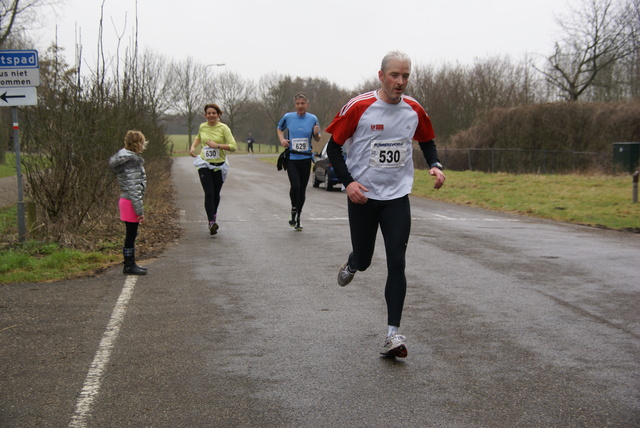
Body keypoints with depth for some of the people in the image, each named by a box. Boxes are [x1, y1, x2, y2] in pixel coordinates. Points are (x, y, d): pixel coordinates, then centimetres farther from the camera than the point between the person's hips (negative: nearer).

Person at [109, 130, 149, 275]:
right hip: (131, 203, -10)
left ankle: (130, 263, 25)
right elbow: (133, 188, -23)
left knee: (131, 235, 17)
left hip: (126, 201, 10)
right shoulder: (132, 162, -19)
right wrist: (140, 210, -21)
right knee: (131, 235, -1)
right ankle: (129, 266, 8)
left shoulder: (129, 158, 12)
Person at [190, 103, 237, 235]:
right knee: (208, 193, -14)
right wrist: (193, 147, 10)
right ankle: (212, 222, -19)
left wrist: (217, 145, -23)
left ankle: (214, 215, 40)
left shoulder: (223, 128, -8)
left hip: (219, 166, -1)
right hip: (204, 165, 1)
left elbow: (233, 146, -15)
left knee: (216, 194, 13)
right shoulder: (202, 127, 4)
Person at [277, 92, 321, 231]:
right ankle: (293, 210, 6)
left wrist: (316, 134, -13)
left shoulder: (313, 119, 0)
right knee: (295, 186, -19)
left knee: (302, 189, 7)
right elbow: (279, 128, 18)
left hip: (305, 159, 1)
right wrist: (282, 139, -1)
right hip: (291, 158, -1)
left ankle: (298, 218, 21)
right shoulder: (288, 117, -1)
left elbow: (317, 139, 10)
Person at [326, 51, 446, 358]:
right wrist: (348, 182, -16)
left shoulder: (414, 111, -1)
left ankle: (393, 334, -5)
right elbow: (333, 146, -5)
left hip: (397, 197, 2)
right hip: (362, 196, -2)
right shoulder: (359, 107, -12)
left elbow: (427, 142, 18)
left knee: (396, 263, -8)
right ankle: (351, 264, 50)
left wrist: (435, 166, -3)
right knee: (363, 259, 10)